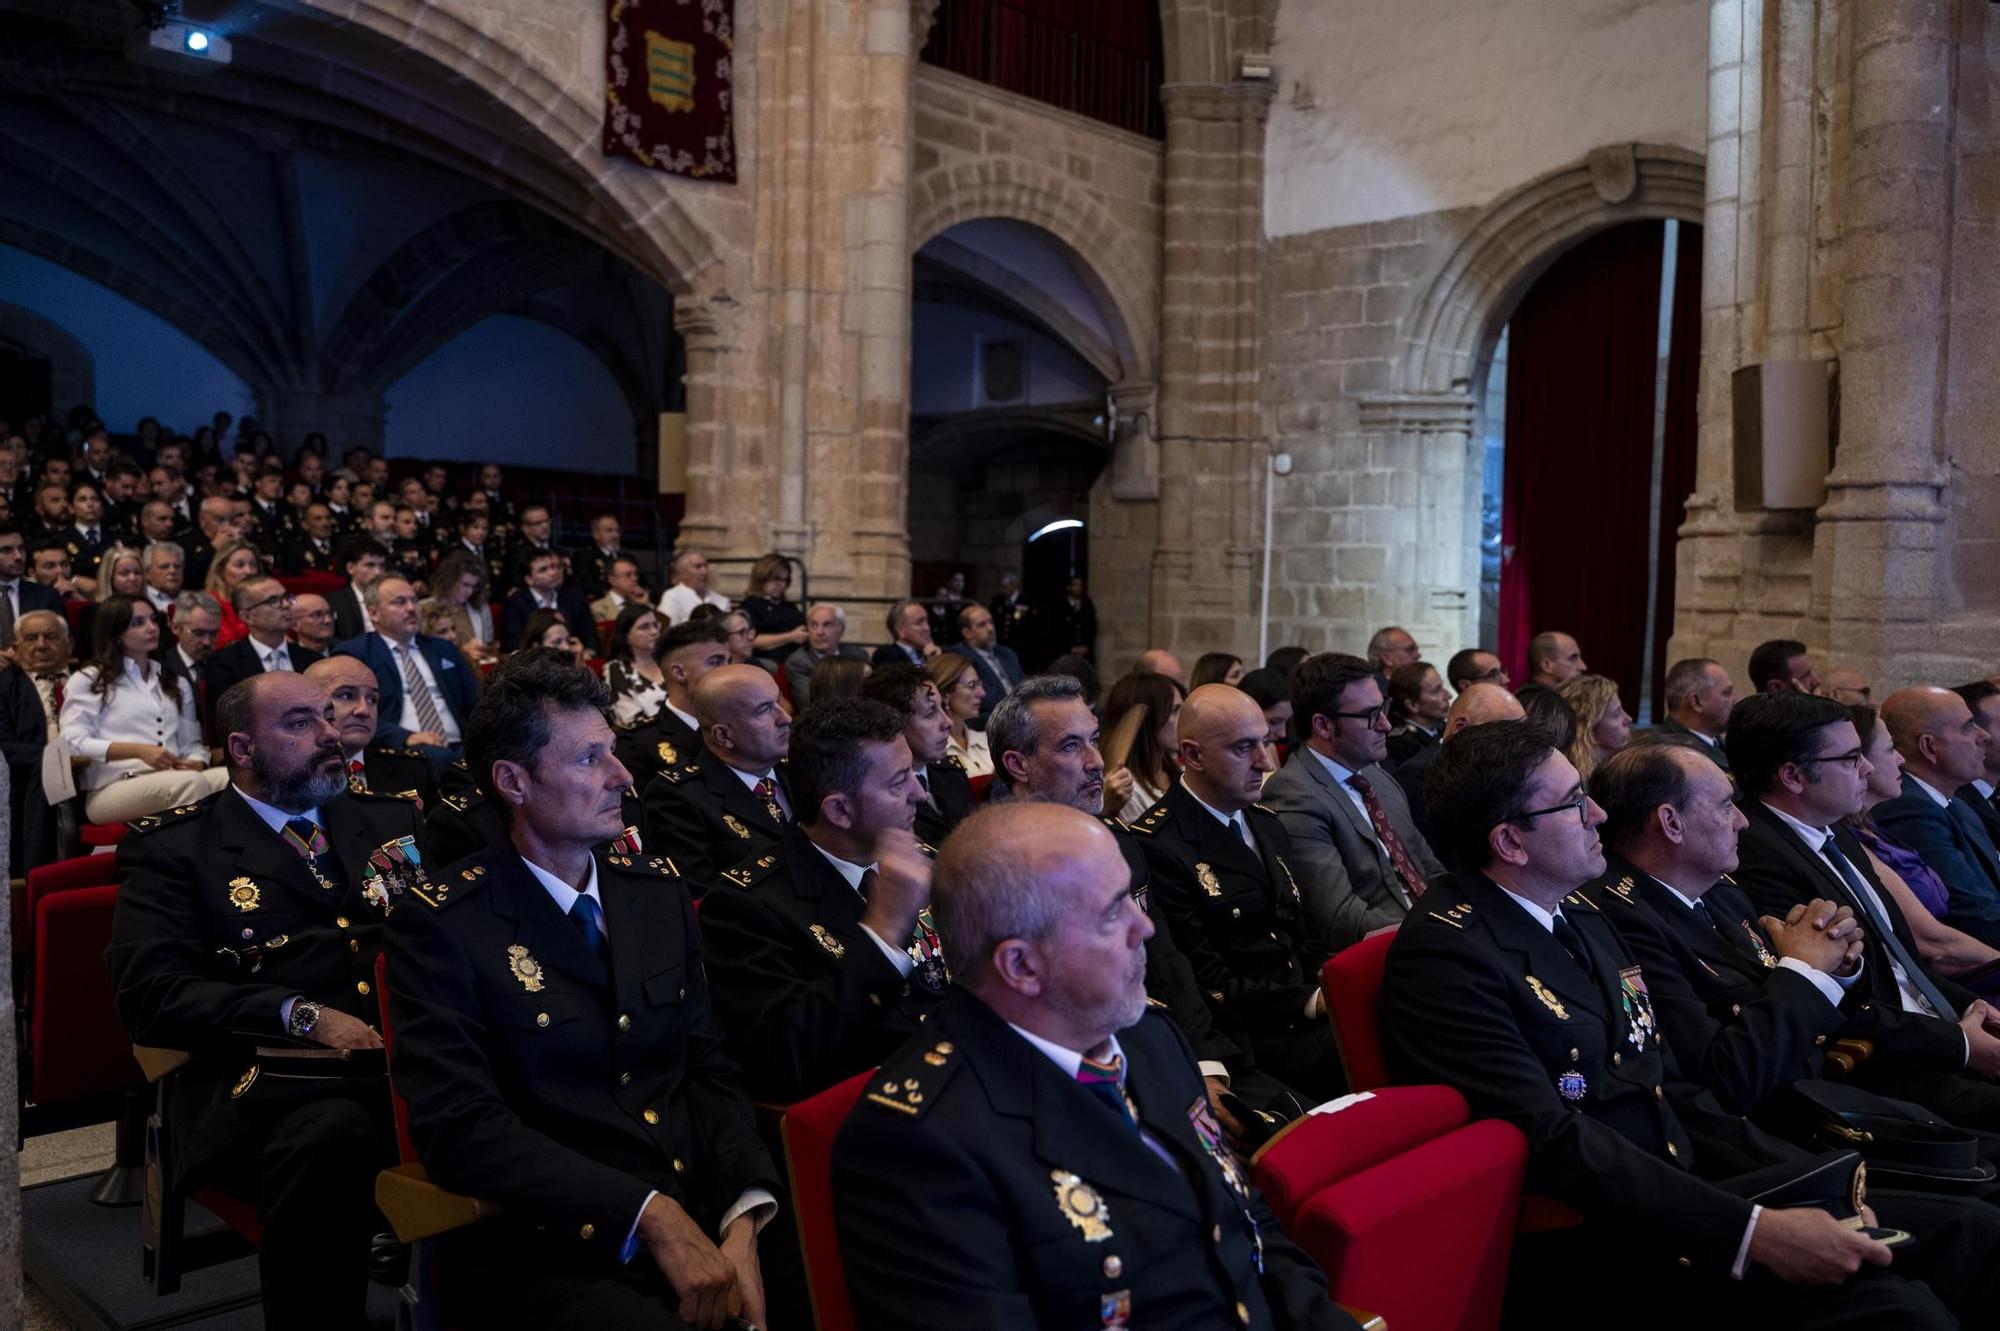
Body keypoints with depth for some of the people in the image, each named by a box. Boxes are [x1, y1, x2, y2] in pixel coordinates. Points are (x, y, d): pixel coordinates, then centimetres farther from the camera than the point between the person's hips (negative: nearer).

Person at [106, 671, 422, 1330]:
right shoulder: (173, 848, 10)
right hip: (270, 1079, -3)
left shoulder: (389, 817, 22)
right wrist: (301, 1015, -15)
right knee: (330, 1136, -38)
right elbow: (150, 992, -3)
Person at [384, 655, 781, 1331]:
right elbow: (459, 1124, -13)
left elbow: (708, 1068, 8)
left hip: (704, 1220, 5)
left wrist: (744, 1214, -9)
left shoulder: (657, 889, 10)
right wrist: (647, 1214, -20)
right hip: (541, 1256, -4)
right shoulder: (441, 924, -5)